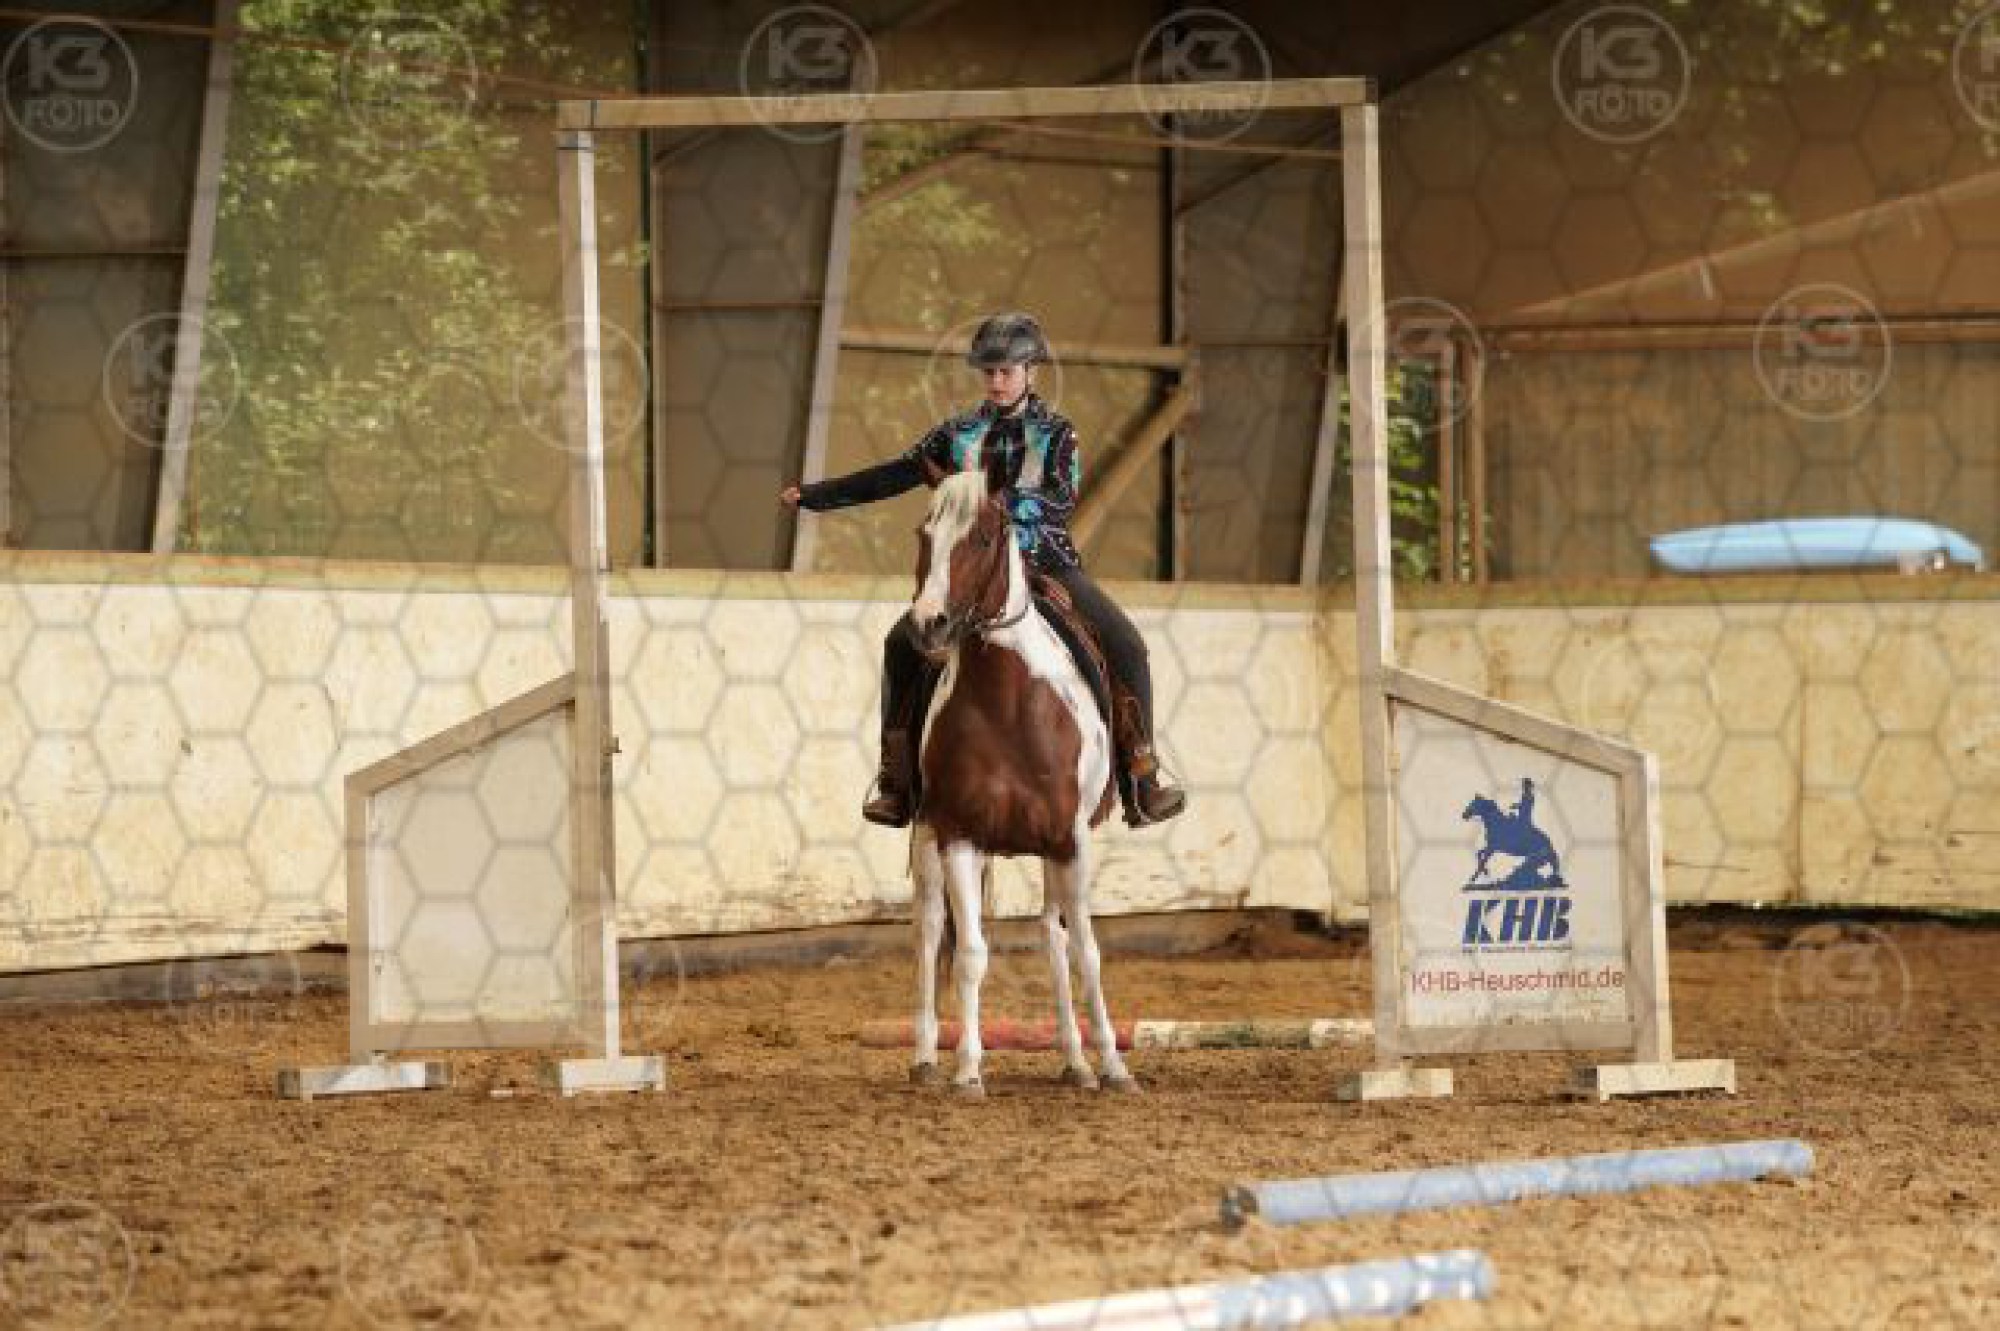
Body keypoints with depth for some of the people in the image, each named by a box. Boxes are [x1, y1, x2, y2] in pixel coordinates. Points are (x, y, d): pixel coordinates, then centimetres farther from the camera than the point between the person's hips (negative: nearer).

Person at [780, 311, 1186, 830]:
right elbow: (892, 477, 9)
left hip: (1048, 562, -1)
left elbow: (1062, 499, -14)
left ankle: (1142, 781, -7)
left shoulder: (1056, 433, 2)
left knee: (1125, 647, -15)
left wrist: (989, 496, -26)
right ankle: (896, 782, -11)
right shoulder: (961, 433, 7)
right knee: (903, 644, -18)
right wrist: (811, 495, 6)